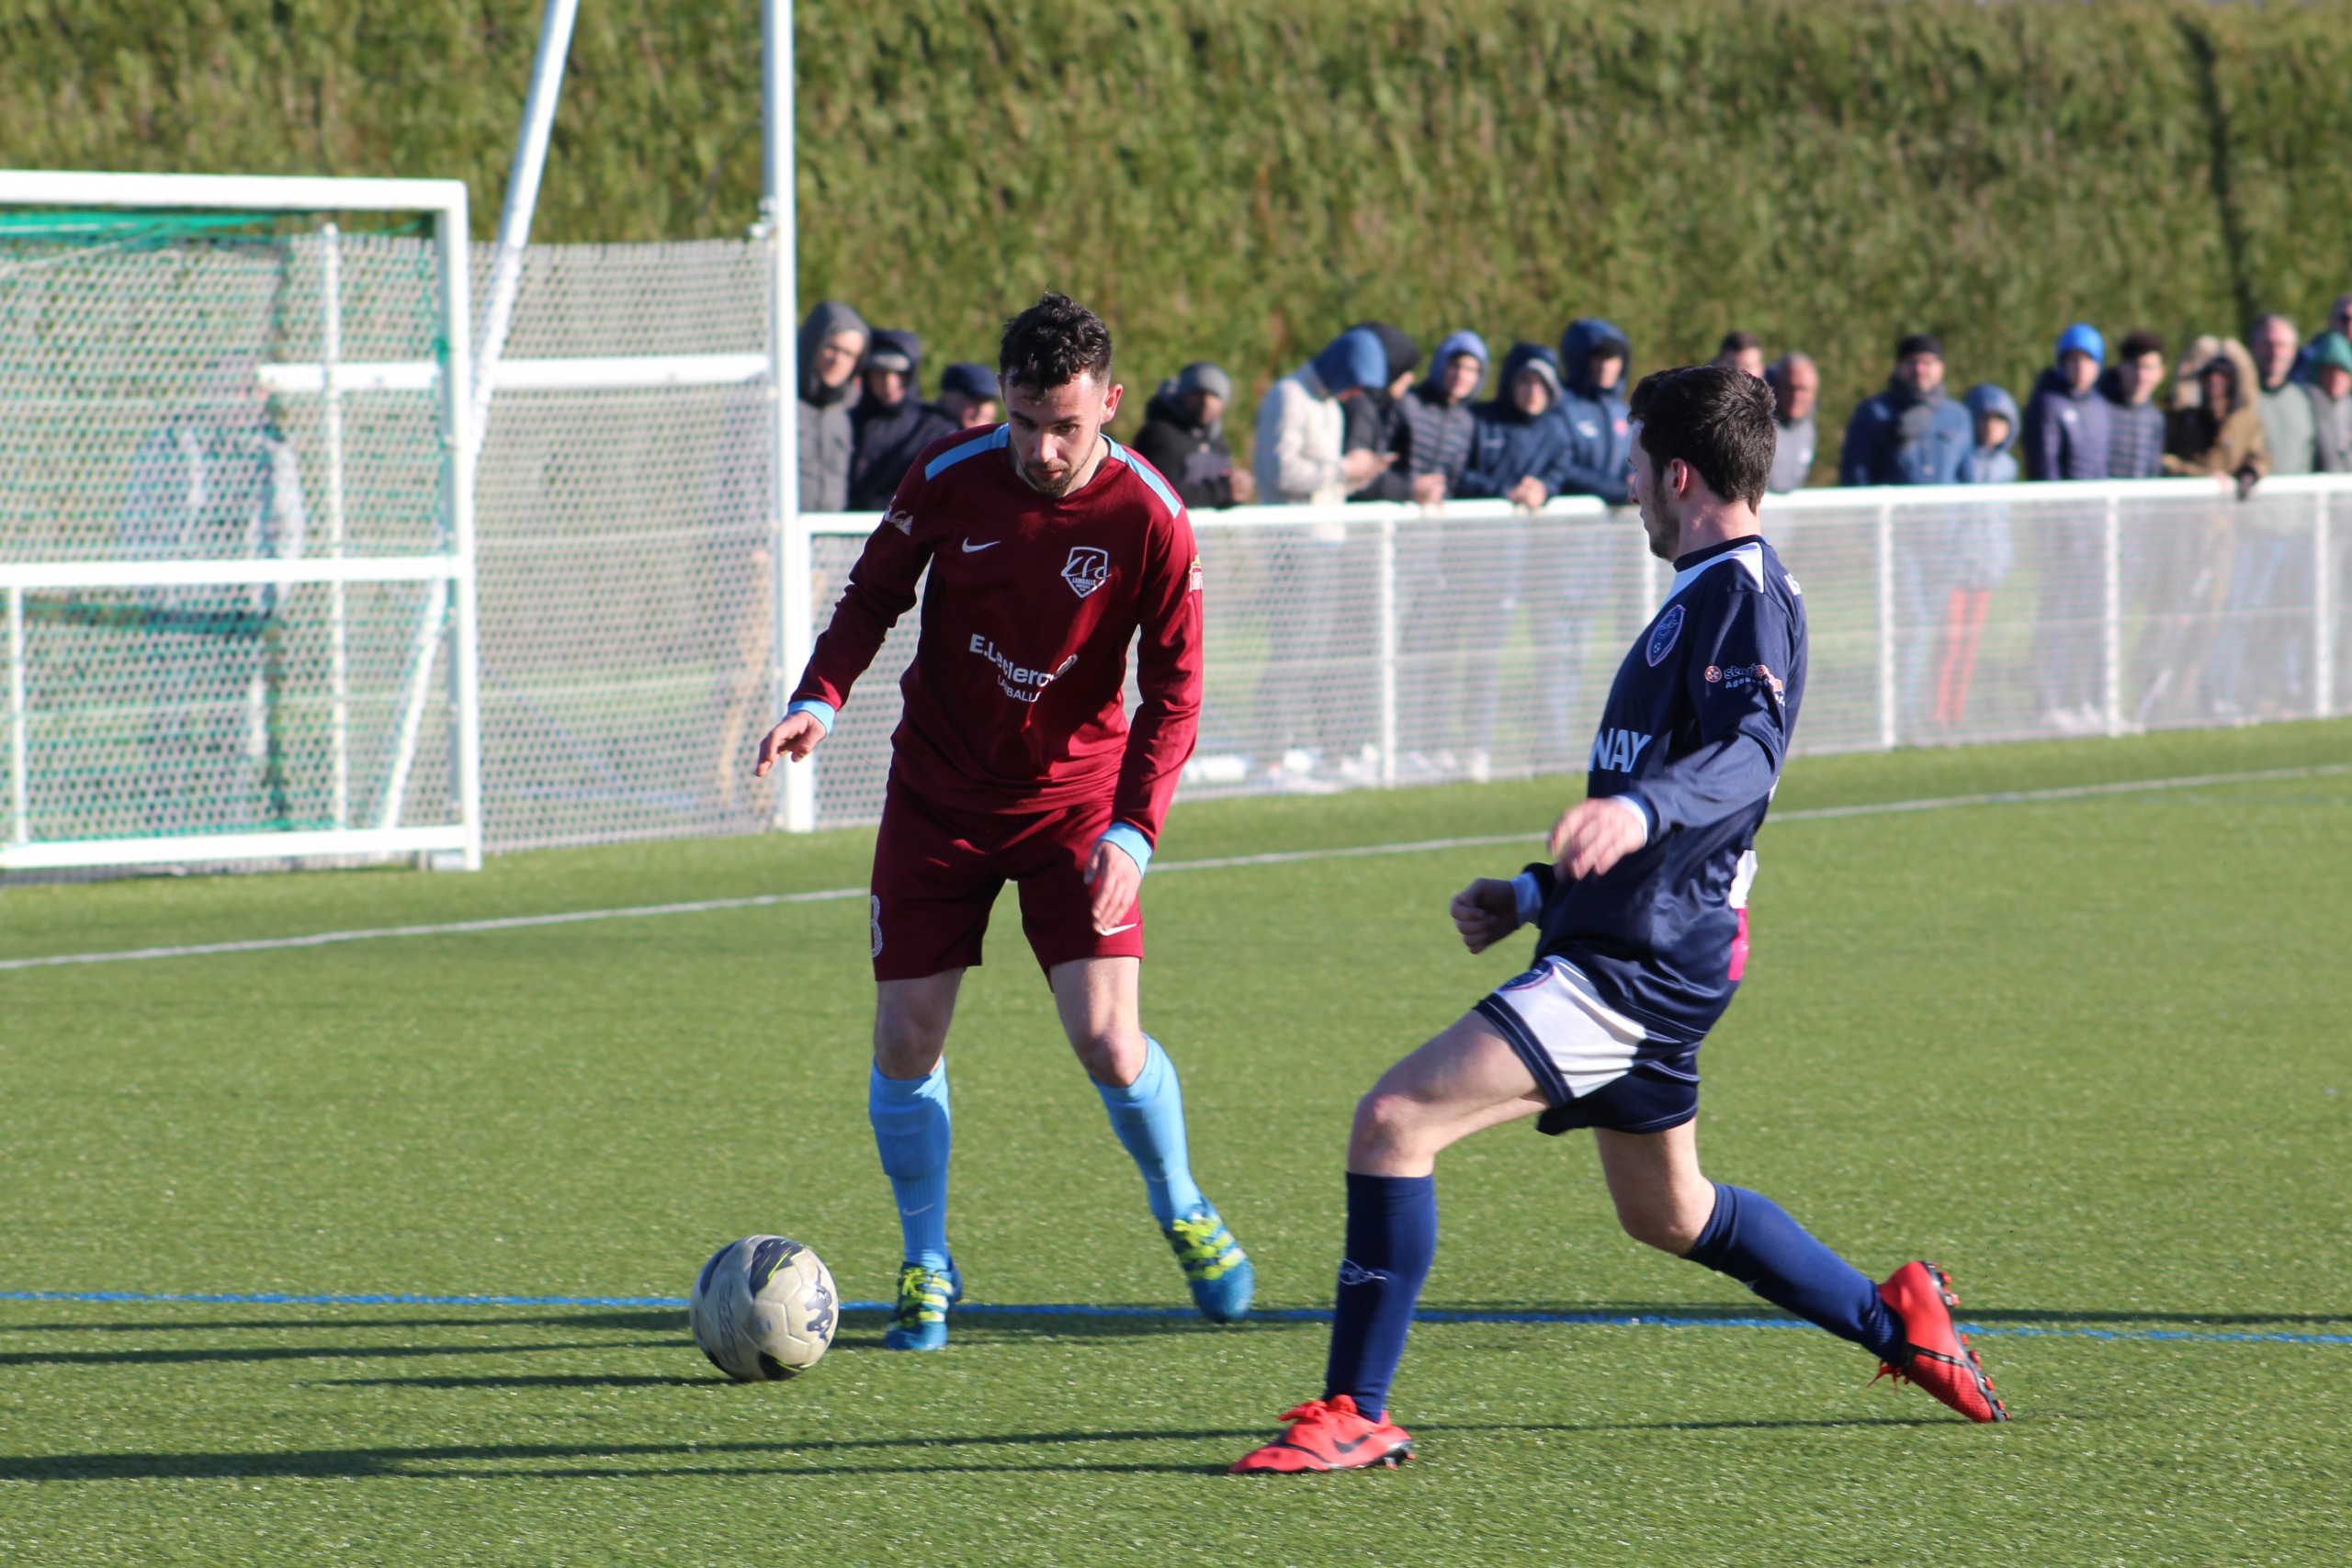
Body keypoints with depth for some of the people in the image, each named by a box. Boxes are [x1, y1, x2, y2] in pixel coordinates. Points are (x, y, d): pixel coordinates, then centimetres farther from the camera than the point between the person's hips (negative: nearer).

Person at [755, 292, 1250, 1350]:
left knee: (1106, 1038, -13)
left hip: (1075, 796, -2)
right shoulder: (949, 478, -11)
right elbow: (874, 592, 5)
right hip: (939, 790, 2)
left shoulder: (1148, 520, -16)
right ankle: (926, 1265, 18)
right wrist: (819, 697, -13)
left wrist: (1132, 832, -23)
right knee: (906, 1038, -3)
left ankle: (1180, 1212, 16)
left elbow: (1172, 696, -11)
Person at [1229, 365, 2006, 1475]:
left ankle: (1354, 1414, -17)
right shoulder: (1704, 596, 20)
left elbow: (1748, 755, -31)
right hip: (1626, 948, 11)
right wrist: (1533, 896, 26)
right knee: (1666, 1213, 26)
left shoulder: (1745, 597, -12)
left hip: (1637, 968, -11)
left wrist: (1637, 811, -50)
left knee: (1394, 1121, -18)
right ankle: (1897, 1321, 38)